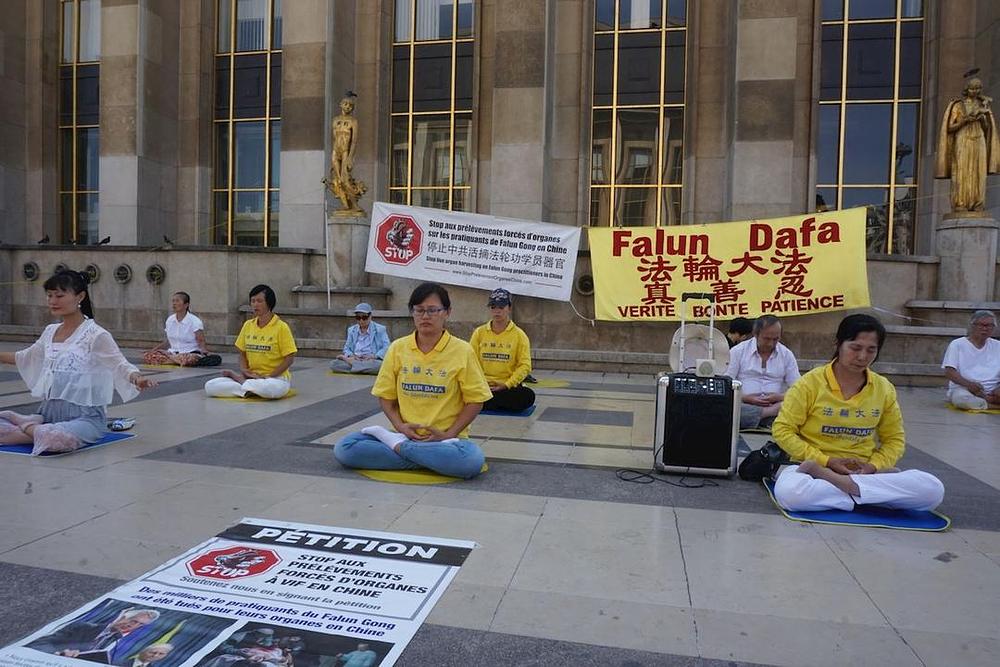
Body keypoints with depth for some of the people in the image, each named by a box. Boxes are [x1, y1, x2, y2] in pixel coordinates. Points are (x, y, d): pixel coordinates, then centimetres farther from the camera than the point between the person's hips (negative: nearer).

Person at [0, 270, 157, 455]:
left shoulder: (96, 335, -11)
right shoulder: (50, 332, 10)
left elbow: (121, 365, -18)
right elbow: (25, 357, 29)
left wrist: (137, 378, -40)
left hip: (85, 415, -5)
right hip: (50, 410, 6)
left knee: (57, 439, -36)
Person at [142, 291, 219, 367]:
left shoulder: (194, 321, -7)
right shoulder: (170, 319, 10)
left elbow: (201, 342, -11)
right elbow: (168, 341, 21)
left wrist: (204, 351, -32)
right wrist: (153, 350, 12)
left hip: (190, 353, -6)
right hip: (173, 352, 6)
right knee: (147, 356, -19)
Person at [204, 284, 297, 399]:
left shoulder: (281, 327, -7)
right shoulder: (248, 325, 8)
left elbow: (289, 358, -9)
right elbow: (242, 353, 13)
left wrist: (267, 377, -15)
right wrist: (244, 370, -8)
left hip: (275, 377, -3)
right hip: (251, 376, 4)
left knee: (273, 389, -42)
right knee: (210, 386, -15)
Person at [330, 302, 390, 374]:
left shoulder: (380, 329, 6)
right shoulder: (351, 330, 17)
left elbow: (386, 348, -3)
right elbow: (347, 348, 16)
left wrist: (374, 356, -20)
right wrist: (351, 355, -8)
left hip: (371, 361, -2)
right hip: (354, 359, 2)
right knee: (333, 364, -23)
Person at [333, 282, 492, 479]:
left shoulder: (462, 351, -4)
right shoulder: (398, 348, 4)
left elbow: (475, 400, -2)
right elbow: (386, 396, 9)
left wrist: (449, 434, -11)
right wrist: (400, 426, -8)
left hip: (446, 438, -2)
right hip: (406, 434, 2)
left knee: (472, 461, -37)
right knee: (343, 449, -18)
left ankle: (397, 446, -13)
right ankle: (433, 460, -16)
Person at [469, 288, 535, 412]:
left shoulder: (519, 335, 2)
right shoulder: (479, 332, 8)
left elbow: (524, 365, -4)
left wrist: (507, 385, -15)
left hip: (508, 387, 1)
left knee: (528, 396, -32)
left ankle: (482, 402, -16)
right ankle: (500, 402, -11)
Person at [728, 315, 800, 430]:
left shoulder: (787, 354, 10)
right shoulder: (737, 351, 3)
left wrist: (779, 397, -13)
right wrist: (745, 398, -17)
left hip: (775, 405, 1)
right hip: (745, 405, -1)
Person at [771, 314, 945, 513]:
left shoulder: (884, 388, 6)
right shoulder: (811, 383, -5)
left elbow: (894, 439, 14)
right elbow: (783, 430, -5)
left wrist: (873, 466, -6)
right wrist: (826, 461, -14)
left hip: (864, 471, 4)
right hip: (815, 465, -4)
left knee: (933, 489, -22)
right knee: (789, 492, -38)